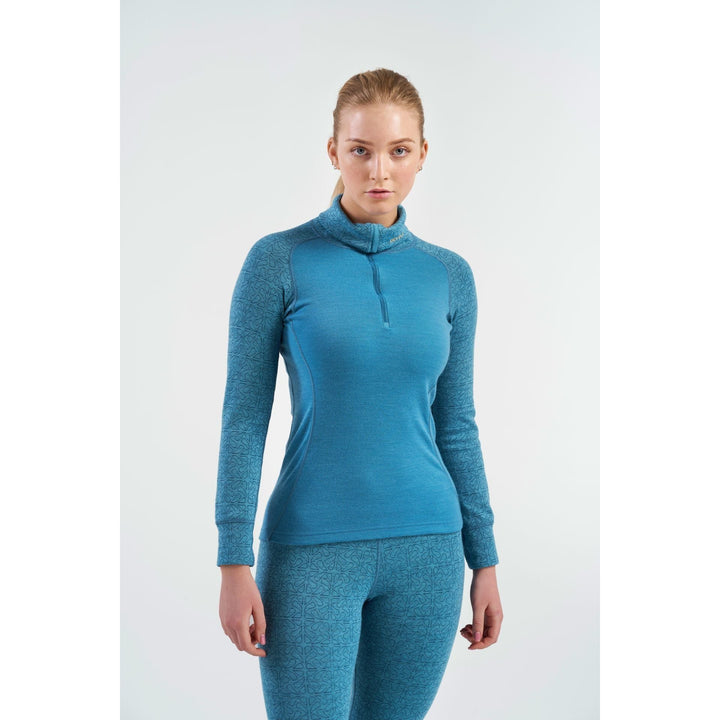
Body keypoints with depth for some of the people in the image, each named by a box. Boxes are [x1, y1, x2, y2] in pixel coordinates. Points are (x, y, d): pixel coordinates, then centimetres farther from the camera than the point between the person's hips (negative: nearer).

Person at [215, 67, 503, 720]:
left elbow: (456, 425, 10)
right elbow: (244, 417, -5)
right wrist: (235, 561, -9)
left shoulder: (449, 275, 5)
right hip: (312, 551, -3)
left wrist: (484, 558, 10)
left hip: (426, 550, 3)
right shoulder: (279, 261, -5)